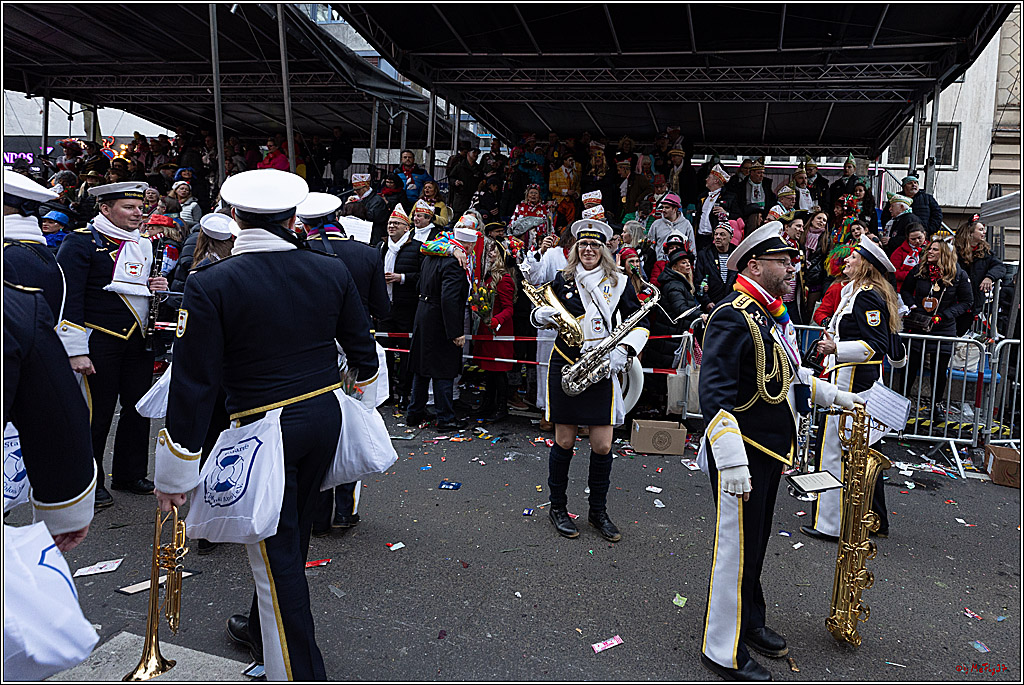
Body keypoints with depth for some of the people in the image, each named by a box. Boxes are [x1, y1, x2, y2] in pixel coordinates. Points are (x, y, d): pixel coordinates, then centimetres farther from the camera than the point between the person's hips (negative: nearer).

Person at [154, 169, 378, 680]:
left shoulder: (210, 284, -15)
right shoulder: (331, 271, -3)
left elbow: (194, 382, -15)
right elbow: (362, 349, 6)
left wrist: (175, 473, -6)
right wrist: (365, 403, 26)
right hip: (325, 417, 6)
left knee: (277, 552, 7)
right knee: (291, 535, 23)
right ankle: (262, 629, 47)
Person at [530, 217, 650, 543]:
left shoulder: (619, 283, 4)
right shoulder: (562, 279, 4)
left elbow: (639, 323, 7)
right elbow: (542, 313, 14)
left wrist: (625, 350, -10)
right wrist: (543, 316, -10)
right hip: (565, 367, -1)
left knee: (602, 446, 2)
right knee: (564, 442, 4)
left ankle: (598, 511, 21)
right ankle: (557, 507, 23)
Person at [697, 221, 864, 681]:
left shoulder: (776, 316, 12)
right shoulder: (733, 318, -20)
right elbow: (715, 393, -27)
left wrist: (833, 395, 17)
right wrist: (733, 461, -31)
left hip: (770, 450, 10)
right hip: (743, 452, -10)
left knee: (756, 540, 21)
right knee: (738, 548, 0)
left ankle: (749, 621, 39)